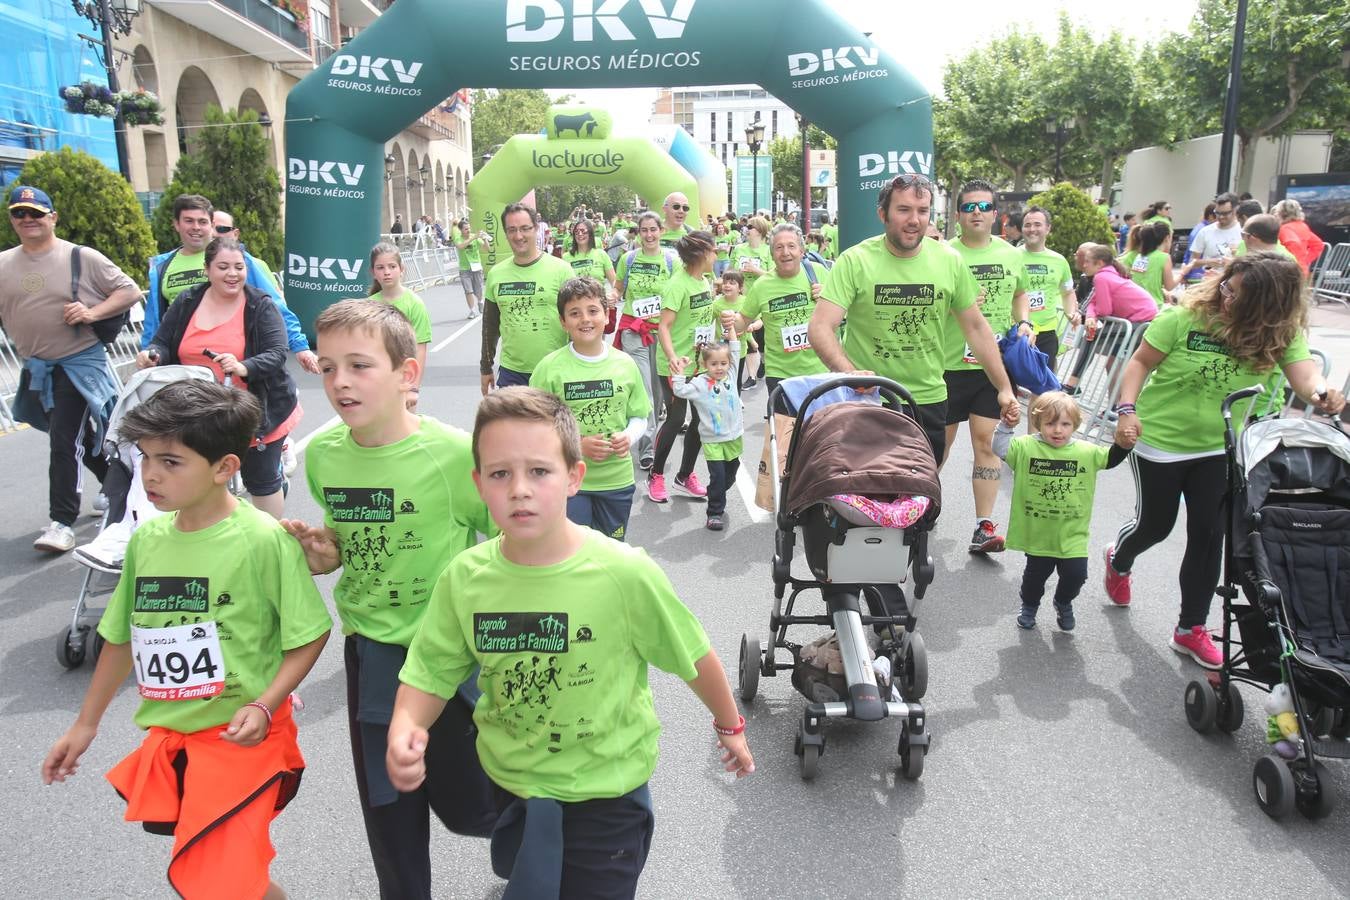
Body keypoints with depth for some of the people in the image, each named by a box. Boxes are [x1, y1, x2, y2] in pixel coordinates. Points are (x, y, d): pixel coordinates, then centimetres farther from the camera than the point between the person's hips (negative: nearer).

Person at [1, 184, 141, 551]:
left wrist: (92, 313, -17)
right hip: (35, 369, 5)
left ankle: (62, 522, -4)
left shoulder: (82, 257, -7)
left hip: (79, 363, -5)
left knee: (65, 442, -10)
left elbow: (130, 291, -5)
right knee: (81, 438, 17)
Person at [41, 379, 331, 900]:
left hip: (242, 738, -6)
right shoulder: (147, 539, 0)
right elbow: (123, 637, 13)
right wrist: (85, 724, 19)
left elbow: (310, 634, -12)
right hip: (167, 738, 6)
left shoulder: (263, 539, -18)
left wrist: (264, 706, -21)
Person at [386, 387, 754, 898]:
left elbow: (693, 657, -10)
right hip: (506, 783, 4)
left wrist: (730, 726, 4)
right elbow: (430, 673, -4)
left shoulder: (625, 574, -25)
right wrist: (404, 729, -24)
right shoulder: (464, 578, -15)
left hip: (604, 793, -4)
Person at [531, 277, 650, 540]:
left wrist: (628, 437, -13)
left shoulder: (625, 363, -1)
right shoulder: (549, 368, -10)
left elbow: (639, 416, 8)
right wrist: (577, 445, -19)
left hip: (618, 477, 3)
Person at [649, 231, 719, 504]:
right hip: (675, 365, -8)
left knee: (701, 418, 8)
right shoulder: (677, 285, -17)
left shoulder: (706, 281, 8)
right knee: (676, 419, -4)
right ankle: (655, 475, 13)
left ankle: (685, 475, 23)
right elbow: (663, 327, -23)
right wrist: (673, 358, -35)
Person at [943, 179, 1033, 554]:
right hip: (951, 364, -2)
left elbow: (1020, 293, 24)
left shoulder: (1010, 254, 8)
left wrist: (1024, 322, 5)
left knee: (986, 441, 0)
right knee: (940, 440, 9)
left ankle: (984, 527, 5)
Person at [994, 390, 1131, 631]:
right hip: (1037, 533, -1)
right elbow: (1000, 449, -7)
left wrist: (1124, 442, -7)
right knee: (1036, 574, 12)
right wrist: (1005, 425, -14)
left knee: (1076, 575, 2)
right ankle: (1029, 606, 42)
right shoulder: (1025, 447, -8)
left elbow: (1111, 459, 8)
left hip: (1072, 535, 1)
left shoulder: (1087, 452, -2)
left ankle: (1063, 603, 35)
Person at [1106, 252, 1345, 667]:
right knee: (1154, 525, 11)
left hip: (1218, 450, 3)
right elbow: (1141, 362, -12)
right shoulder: (1183, 317, -19)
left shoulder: (1281, 334, -11)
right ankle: (1118, 561, 48)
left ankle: (1191, 629, 18)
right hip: (1160, 440, -2)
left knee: (1209, 536, 3)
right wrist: (1127, 408, -26)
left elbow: (1305, 373, -26)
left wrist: (1321, 395, -49)